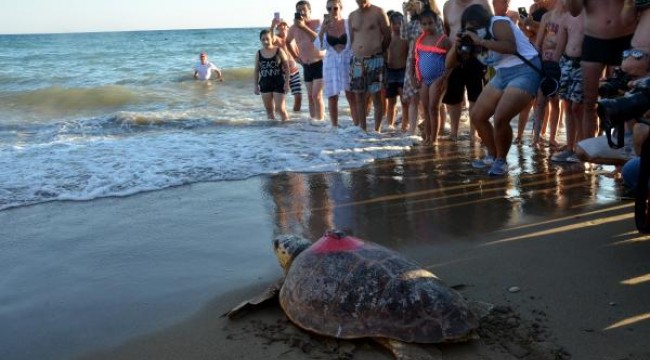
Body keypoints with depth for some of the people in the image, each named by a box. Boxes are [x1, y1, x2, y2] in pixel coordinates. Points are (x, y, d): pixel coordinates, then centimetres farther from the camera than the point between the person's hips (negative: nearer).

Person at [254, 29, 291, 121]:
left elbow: (287, 67, -3)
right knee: (269, 109, 7)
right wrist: (256, 85, 6)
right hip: (265, 84, 4)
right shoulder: (259, 53, 5)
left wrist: (287, 83, -9)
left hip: (278, 83, -3)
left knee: (280, 108, -7)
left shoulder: (279, 51, -4)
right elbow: (256, 70, 10)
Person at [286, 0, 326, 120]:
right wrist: (295, 56, 14)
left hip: (320, 63, -6)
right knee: (310, 96, 9)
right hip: (306, 66, 6)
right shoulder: (293, 28, 3)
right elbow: (288, 42, 23)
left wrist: (304, 27, -31)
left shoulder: (317, 23, -10)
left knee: (317, 95, -15)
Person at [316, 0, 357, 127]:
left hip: (348, 62, -2)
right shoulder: (325, 25, 4)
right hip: (331, 63, 2)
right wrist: (322, 31, -17)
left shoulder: (349, 23, -3)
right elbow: (320, 46, -3)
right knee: (332, 97, 5)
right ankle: (334, 126, 14)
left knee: (351, 95, -7)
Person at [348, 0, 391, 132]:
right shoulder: (352, 16, 13)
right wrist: (356, 52, 10)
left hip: (374, 60, -5)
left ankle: (377, 130, 1)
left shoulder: (378, 12, -1)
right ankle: (362, 129, 14)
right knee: (359, 97, 6)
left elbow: (387, 36, 1)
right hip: (357, 61, 5)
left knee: (376, 96, -4)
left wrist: (377, 51, 7)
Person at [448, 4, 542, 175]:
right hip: (502, 74, 9)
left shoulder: (498, 23, -15)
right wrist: (457, 45, -12)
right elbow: (450, 64, 7)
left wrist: (481, 41, -32)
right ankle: (492, 156, 24)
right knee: (476, 116, 8)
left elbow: (511, 47, -34)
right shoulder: (471, 40, 7)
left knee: (500, 119, -23)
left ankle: (501, 161, 0)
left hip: (525, 71, -9)